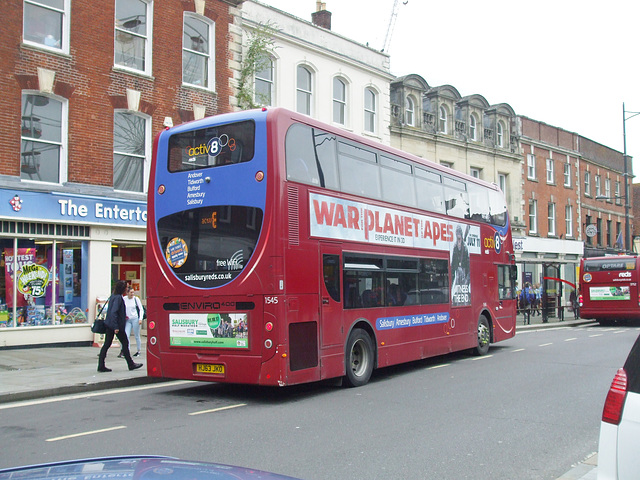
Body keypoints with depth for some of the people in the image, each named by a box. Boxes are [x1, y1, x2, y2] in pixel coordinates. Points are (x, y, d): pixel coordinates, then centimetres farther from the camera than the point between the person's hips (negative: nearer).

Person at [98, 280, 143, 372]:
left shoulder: (113, 296, 11)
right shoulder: (118, 298, -17)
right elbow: (113, 312, -24)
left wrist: (123, 316, 25)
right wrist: (116, 327, -24)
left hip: (109, 324, 9)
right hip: (116, 325, -9)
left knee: (107, 344, 7)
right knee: (125, 343, 4)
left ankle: (101, 366, 6)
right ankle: (131, 364, 14)